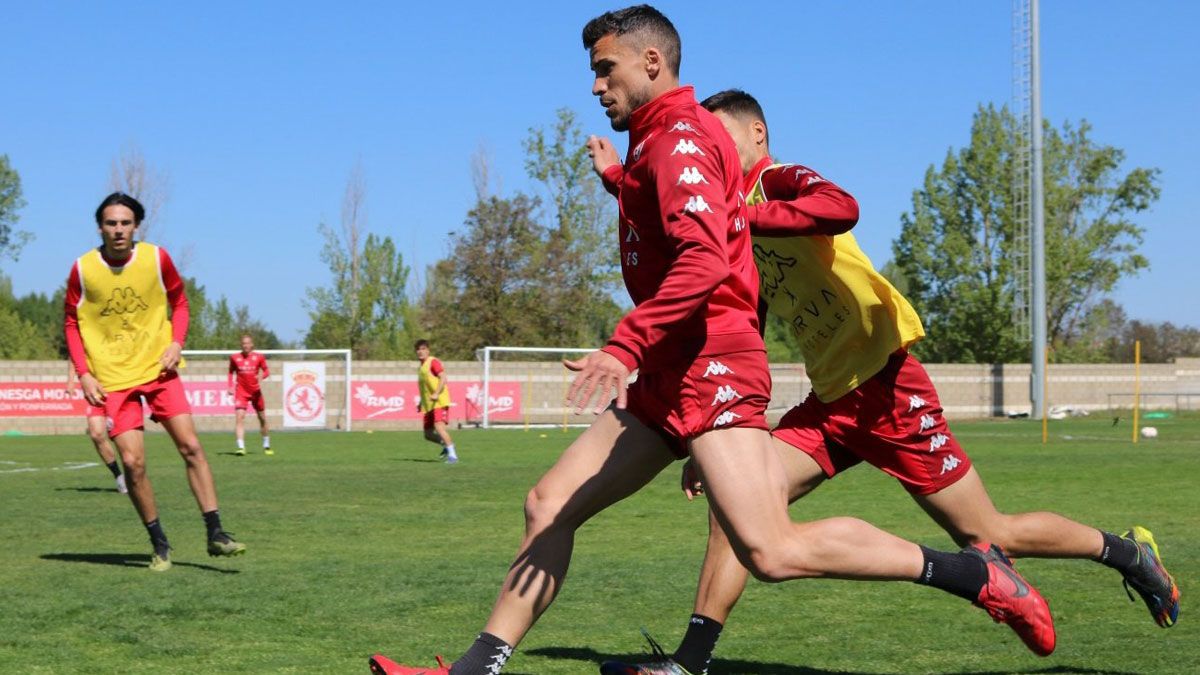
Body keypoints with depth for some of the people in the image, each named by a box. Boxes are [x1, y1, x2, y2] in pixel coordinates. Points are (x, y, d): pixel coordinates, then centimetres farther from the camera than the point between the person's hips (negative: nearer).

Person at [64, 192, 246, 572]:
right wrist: (84, 373, -5)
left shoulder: (156, 258, -4)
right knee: (133, 462, -8)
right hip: (113, 379, -1)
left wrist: (176, 342, -6)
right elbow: (71, 323, 5)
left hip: (159, 369, 1)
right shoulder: (83, 269, -6)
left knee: (190, 446, -7)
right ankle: (159, 545, 8)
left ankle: (215, 535, -2)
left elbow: (179, 301, 10)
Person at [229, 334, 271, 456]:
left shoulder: (258, 357, -2)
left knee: (262, 418, 12)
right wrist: (230, 386, 2)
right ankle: (241, 447, -25)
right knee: (240, 416, -19)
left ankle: (267, 446, 31)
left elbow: (266, 371, 4)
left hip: (255, 391, 1)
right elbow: (231, 372, 13)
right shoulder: (235, 358, -1)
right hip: (241, 391, -1)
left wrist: (262, 376, -18)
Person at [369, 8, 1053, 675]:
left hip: (710, 366, -10)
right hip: (670, 377, 10)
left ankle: (971, 571, -8)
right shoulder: (660, 142, 21)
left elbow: (704, 259, -25)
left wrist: (625, 347, -32)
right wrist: (617, 178, 38)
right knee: (549, 503, 6)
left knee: (773, 552, -17)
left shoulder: (680, 136, -9)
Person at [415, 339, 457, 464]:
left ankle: (453, 455, -22)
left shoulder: (433, 362, -6)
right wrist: (421, 403, 22)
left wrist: (436, 394, -30)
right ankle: (447, 445, 29)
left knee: (439, 427, -24)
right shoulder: (421, 367, 20)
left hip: (439, 402, -9)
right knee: (428, 434, 7)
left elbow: (443, 378, -18)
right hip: (429, 405, 9)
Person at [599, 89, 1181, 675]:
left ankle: (1128, 551, 23)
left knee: (988, 536, 1)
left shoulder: (780, 180, -8)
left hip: (885, 388, -8)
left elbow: (844, 208, -33)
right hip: (829, 401, 8)